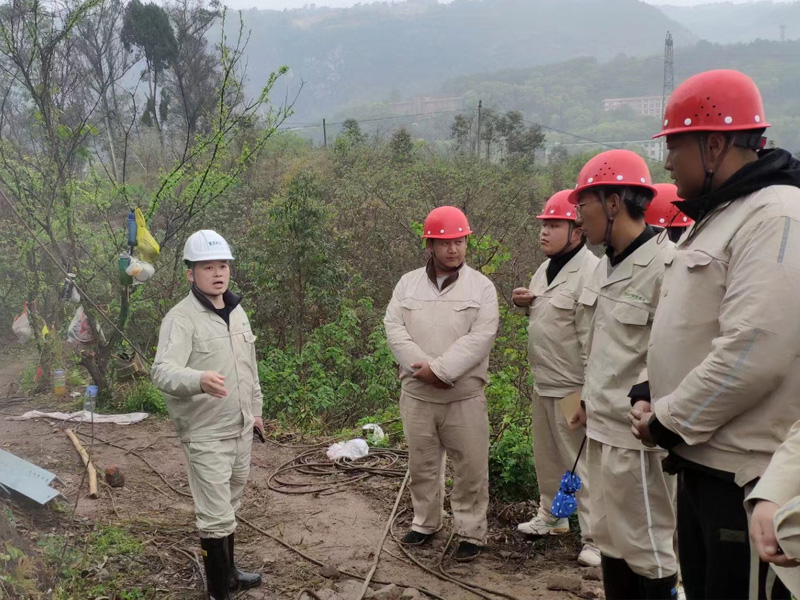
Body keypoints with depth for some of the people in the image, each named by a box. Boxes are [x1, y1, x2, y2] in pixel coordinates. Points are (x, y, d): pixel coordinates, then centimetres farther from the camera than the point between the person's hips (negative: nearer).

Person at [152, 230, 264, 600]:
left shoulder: (237, 312, 8)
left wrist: (255, 410, 22)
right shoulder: (181, 318, -17)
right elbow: (162, 371, -31)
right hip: (206, 435, -7)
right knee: (215, 516, -3)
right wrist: (199, 379, -50)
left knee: (227, 507, 22)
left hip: (241, 430, 8)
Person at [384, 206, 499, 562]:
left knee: (470, 467, 2)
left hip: (465, 395, -2)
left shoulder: (481, 286, -3)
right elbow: (394, 328, -4)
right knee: (422, 463, 15)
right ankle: (426, 521, 33)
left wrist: (440, 369, -21)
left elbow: (480, 337, -13)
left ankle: (471, 532, 17)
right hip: (416, 393, 3)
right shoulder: (408, 283, 5)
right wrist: (422, 368, -17)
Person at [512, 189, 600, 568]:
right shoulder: (544, 269, 12)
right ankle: (550, 517, 38)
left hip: (572, 389, -9)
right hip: (543, 384, 9)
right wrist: (524, 303, 4)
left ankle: (594, 539, 8)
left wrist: (586, 392, -25)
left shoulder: (589, 271, -19)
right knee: (547, 458, 21)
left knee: (580, 463, -2)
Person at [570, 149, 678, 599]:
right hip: (602, 427, 9)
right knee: (610, 539, 19)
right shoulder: (606, 265, 10)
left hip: (637, 434, -9)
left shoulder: (666, 265, -18)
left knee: (647, 548, 5)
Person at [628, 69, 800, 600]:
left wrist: (667, 421, -15)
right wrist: (651, 398, 5)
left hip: (747, 476, -10)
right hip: (701, 459, 10)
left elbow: (754, 353, -26)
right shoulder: (714, 217, 16)